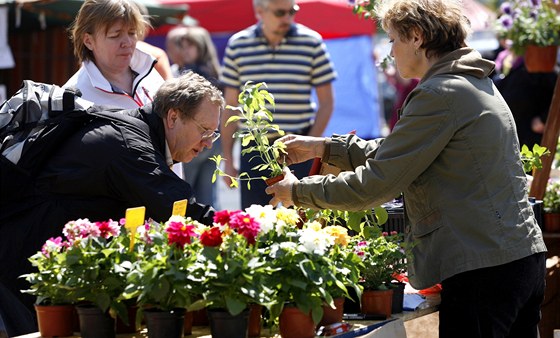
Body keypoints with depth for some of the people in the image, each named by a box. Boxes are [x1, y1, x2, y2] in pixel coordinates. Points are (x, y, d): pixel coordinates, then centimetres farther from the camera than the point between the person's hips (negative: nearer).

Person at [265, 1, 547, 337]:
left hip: (482, 268, -10)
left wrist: (297, 191, 0)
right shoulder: (477, 84, 18)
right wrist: (322, 147, 20)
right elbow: (393, 155, 23)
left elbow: (375, 183, -12)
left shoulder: (440, 96, -14)